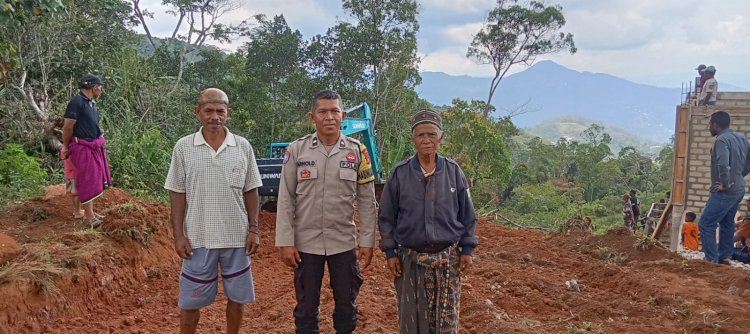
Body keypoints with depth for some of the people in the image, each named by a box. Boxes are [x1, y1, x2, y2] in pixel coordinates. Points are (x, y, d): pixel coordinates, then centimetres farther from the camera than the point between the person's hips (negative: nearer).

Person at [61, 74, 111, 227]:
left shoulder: (91, 103, 12)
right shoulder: (77, 102, -15)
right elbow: (68, 127, -12)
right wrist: (66, 147, -2)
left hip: (95, 147, 9)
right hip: (82, 148, -9)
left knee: (93, 181, 15)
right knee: (87, 182, -4)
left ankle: (90, 212, 27)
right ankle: (89, 217, 3)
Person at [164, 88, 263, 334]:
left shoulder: (243, 146, 0)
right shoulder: (184, 147, -3)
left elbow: (251, 192, 4)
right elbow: (177, 194, 0)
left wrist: (253, 229, -1)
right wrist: (179, 234, -4)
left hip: (237, 237, 1)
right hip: (198, 237, -1)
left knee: (236, 296, 13)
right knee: (190, 300, 10)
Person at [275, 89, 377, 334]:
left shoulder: (357, 151, -1)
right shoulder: (296, 150, -3)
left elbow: (367, 201, 1)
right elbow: (286, 199, -2)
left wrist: (367, 241, -2)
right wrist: (286, 242, -6)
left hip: (344, 242, 1)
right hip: (306, 242, 0)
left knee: (347, 304, 13)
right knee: (306, 305, 12)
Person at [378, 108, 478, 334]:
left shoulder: (453, 171, 0)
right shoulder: (399, 173, -4)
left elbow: (467, 214, 6)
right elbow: (387, 217, 1)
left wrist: (467, 249, 3)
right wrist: (390, 252, -2)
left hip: (447, 257, 1)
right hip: (410, 258, 0)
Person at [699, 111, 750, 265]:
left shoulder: (722, 140, -18)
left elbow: (723, 164, -31)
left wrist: (725, 184, -20)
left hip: (726, 191, -10)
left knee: (706, 224, -7)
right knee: (727, 223, 19)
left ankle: (712, 259, -7)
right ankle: (725, 257, 25)